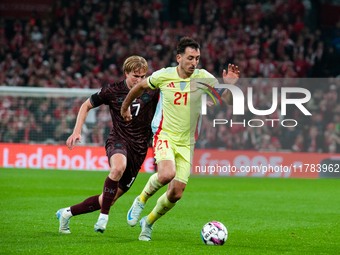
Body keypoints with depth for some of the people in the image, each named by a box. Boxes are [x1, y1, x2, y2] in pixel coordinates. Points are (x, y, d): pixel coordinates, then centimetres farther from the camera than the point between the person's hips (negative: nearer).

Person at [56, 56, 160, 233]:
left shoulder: (152, 91, -1)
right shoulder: (112, 91, -2)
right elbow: (87, 105, 11)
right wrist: (77, 131, 1)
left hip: (139, 149, 2)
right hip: (118, 141, -2)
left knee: (109, 199, 4)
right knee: (119, 167, -40)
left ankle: (67, 213, 24)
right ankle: (103, 217, -30)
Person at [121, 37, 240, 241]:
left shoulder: (204, 78, -5)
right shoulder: (163, 76, -6)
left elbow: (229, 101, -8)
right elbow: (141, 87, 14)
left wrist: (230, 86, -28)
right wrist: (125, 107, 25)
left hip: (186, 142, 3)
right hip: (164, 135, -2)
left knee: (176, 194, -1)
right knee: (167, 174, -32)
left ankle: (149, 222, 26)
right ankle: (142, 199, -2)